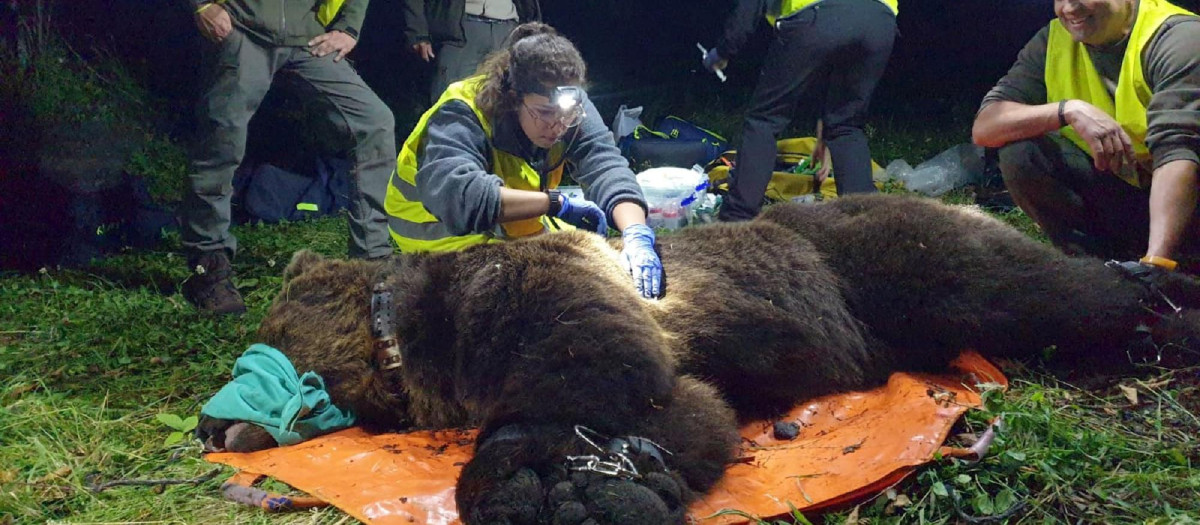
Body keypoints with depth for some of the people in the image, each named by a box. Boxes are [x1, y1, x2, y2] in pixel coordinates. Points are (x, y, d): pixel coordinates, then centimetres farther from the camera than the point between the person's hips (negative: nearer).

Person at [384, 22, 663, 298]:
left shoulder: (566, 104, -15)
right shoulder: (460, 119, -30)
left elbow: (606, 165, -28)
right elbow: (455, 195, -48)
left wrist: (636, 234, -47)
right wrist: (559, 203, -47)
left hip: (522, 230, 6)